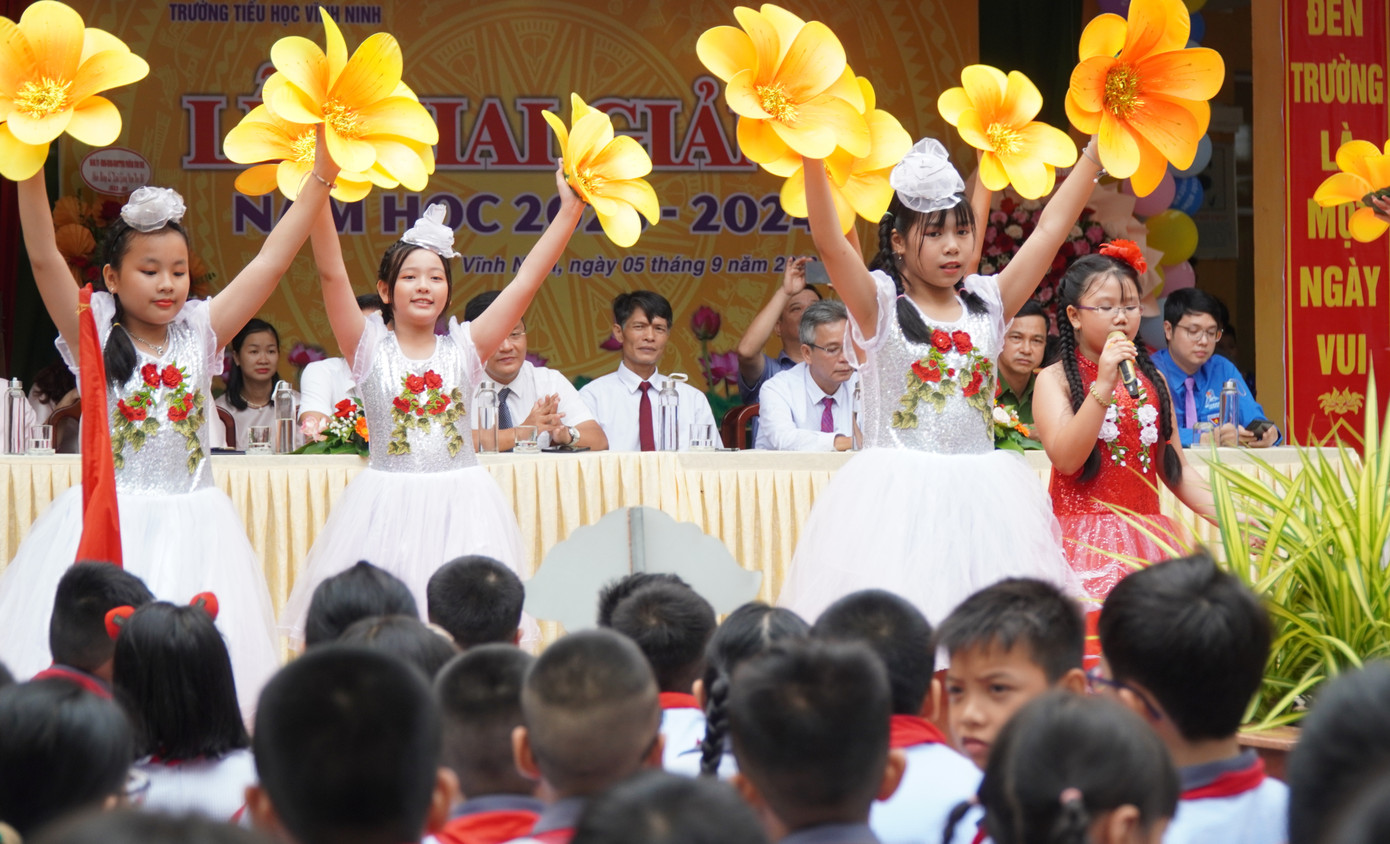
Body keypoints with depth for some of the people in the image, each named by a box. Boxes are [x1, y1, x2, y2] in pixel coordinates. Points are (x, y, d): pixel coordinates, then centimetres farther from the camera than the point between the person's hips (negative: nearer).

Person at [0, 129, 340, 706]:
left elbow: (271, 261, 5)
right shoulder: (94, 335, 1)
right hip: (108, 524, -2)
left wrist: (321, 175, 1)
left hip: (191, 523, 2)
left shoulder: (198, 334, 7)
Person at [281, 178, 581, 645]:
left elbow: (527, 280, 3)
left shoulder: (464, 347, 7)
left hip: (460, 509, 1)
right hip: (386, 509, -1)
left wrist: (569, 209, -2)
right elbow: (331, 273, -7)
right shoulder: (369, 348, 3)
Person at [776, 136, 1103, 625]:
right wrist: (812, 155, -25)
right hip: (898, 496, -3)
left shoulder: (987, 304, 11)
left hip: (980, 498, 4)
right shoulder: (880, 306, 0)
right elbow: (829, 243, -14)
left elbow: (1050, 229, 11)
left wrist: (1095, 150, 8)